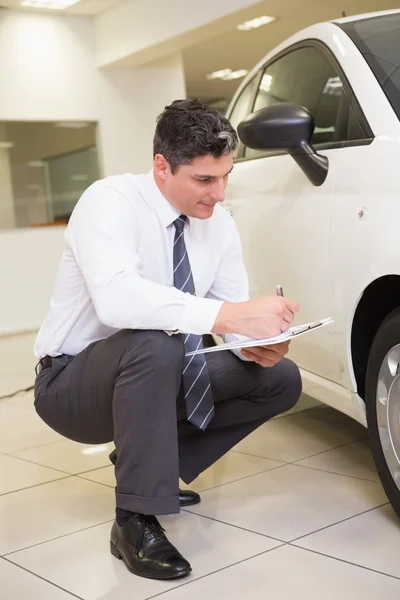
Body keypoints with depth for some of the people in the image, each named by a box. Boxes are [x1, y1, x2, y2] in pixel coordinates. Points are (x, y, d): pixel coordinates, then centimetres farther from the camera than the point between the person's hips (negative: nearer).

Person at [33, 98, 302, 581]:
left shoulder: (219, 222, -2)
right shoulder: (110, 200, -23)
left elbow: (234, 311, -3)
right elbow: (115, 298, -41)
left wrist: (257, 344, -27)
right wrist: (227, 315, -48)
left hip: (153, 374, 7)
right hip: (72, 384, -7)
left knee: (280, 378, -2)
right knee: (156, 343, -38)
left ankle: (151, 460, 9)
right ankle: (135, 522, -23)